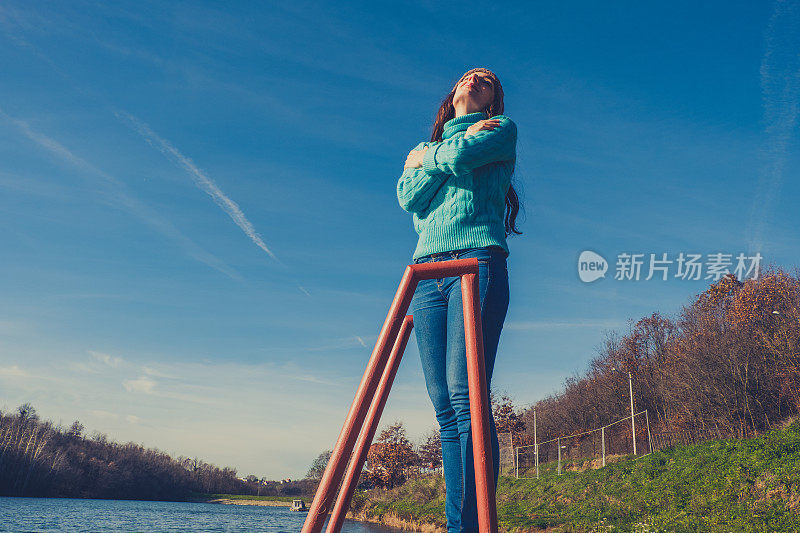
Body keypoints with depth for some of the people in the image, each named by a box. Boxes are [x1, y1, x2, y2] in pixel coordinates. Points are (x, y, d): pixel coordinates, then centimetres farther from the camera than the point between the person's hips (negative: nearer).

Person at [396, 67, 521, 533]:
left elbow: (462, 158, -5)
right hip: (428, 270, 5)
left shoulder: (501, 129, 17)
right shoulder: (426, 148, 29)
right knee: (445, 406, -3)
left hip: (478, 260, -4)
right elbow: (409, 197, 9)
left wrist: (428, 158, 16)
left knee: (465, 395, -19)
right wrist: (459, 147, 6)